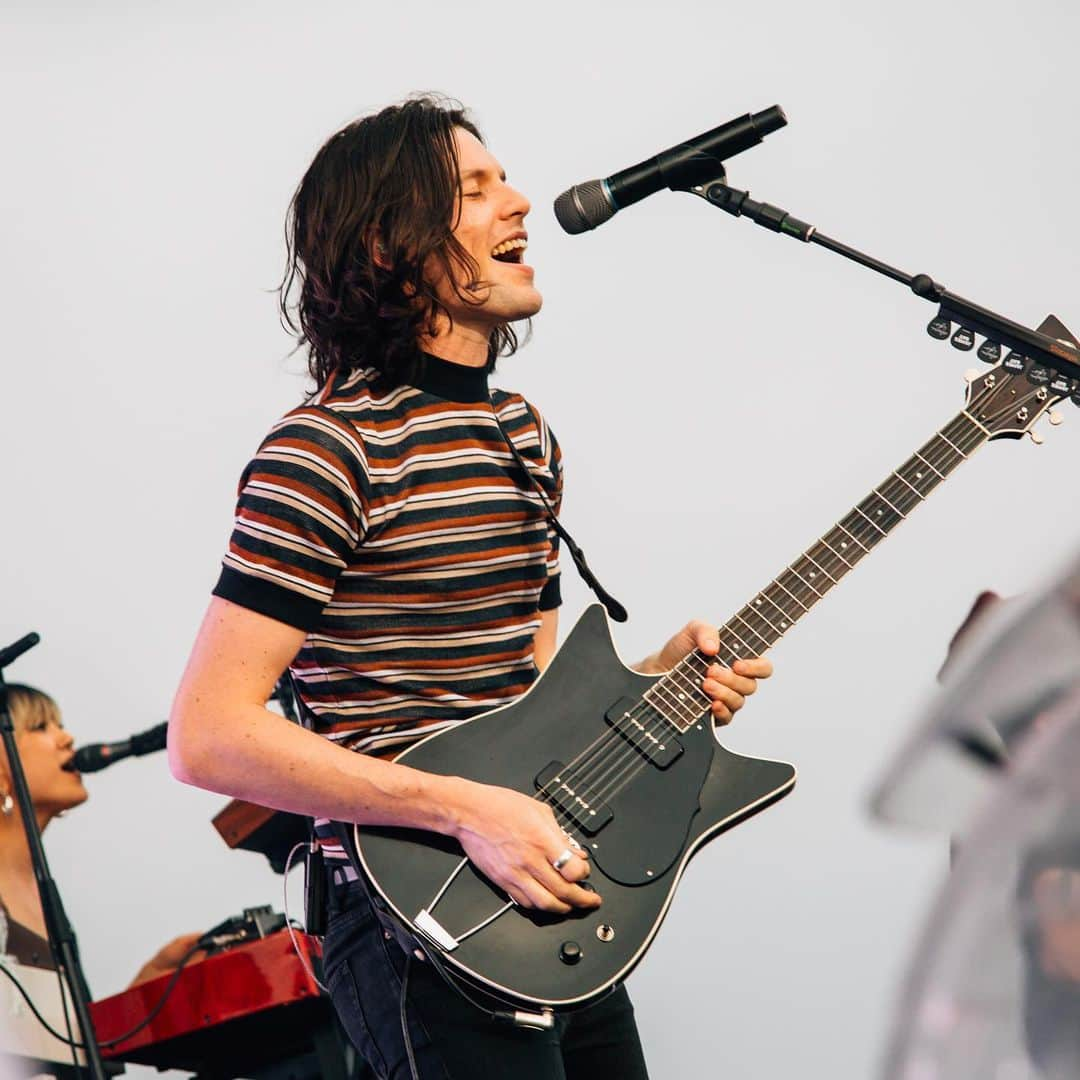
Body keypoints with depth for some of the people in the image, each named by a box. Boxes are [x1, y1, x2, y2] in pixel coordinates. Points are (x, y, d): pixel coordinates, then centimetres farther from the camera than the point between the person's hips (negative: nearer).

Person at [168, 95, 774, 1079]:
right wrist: (464, 810, -24)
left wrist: (656, 681, 1)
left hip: (559, 905, 8)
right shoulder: (331, 447, -15)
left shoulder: (523, 434, 13)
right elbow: (206, 736, -20)